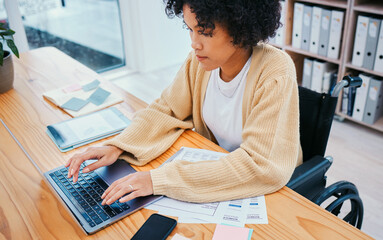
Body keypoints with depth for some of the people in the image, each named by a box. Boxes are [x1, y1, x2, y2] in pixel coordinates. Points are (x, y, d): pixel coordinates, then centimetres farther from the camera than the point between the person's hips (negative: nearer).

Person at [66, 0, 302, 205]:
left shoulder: (275, 75, -27)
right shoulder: (201, 59, -11)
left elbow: (261, 167, -33)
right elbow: (166, 110, -1)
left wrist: (160, 179, -37)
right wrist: (116, 147, -18)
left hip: (269, 194, -4)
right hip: (217, 165, 5)